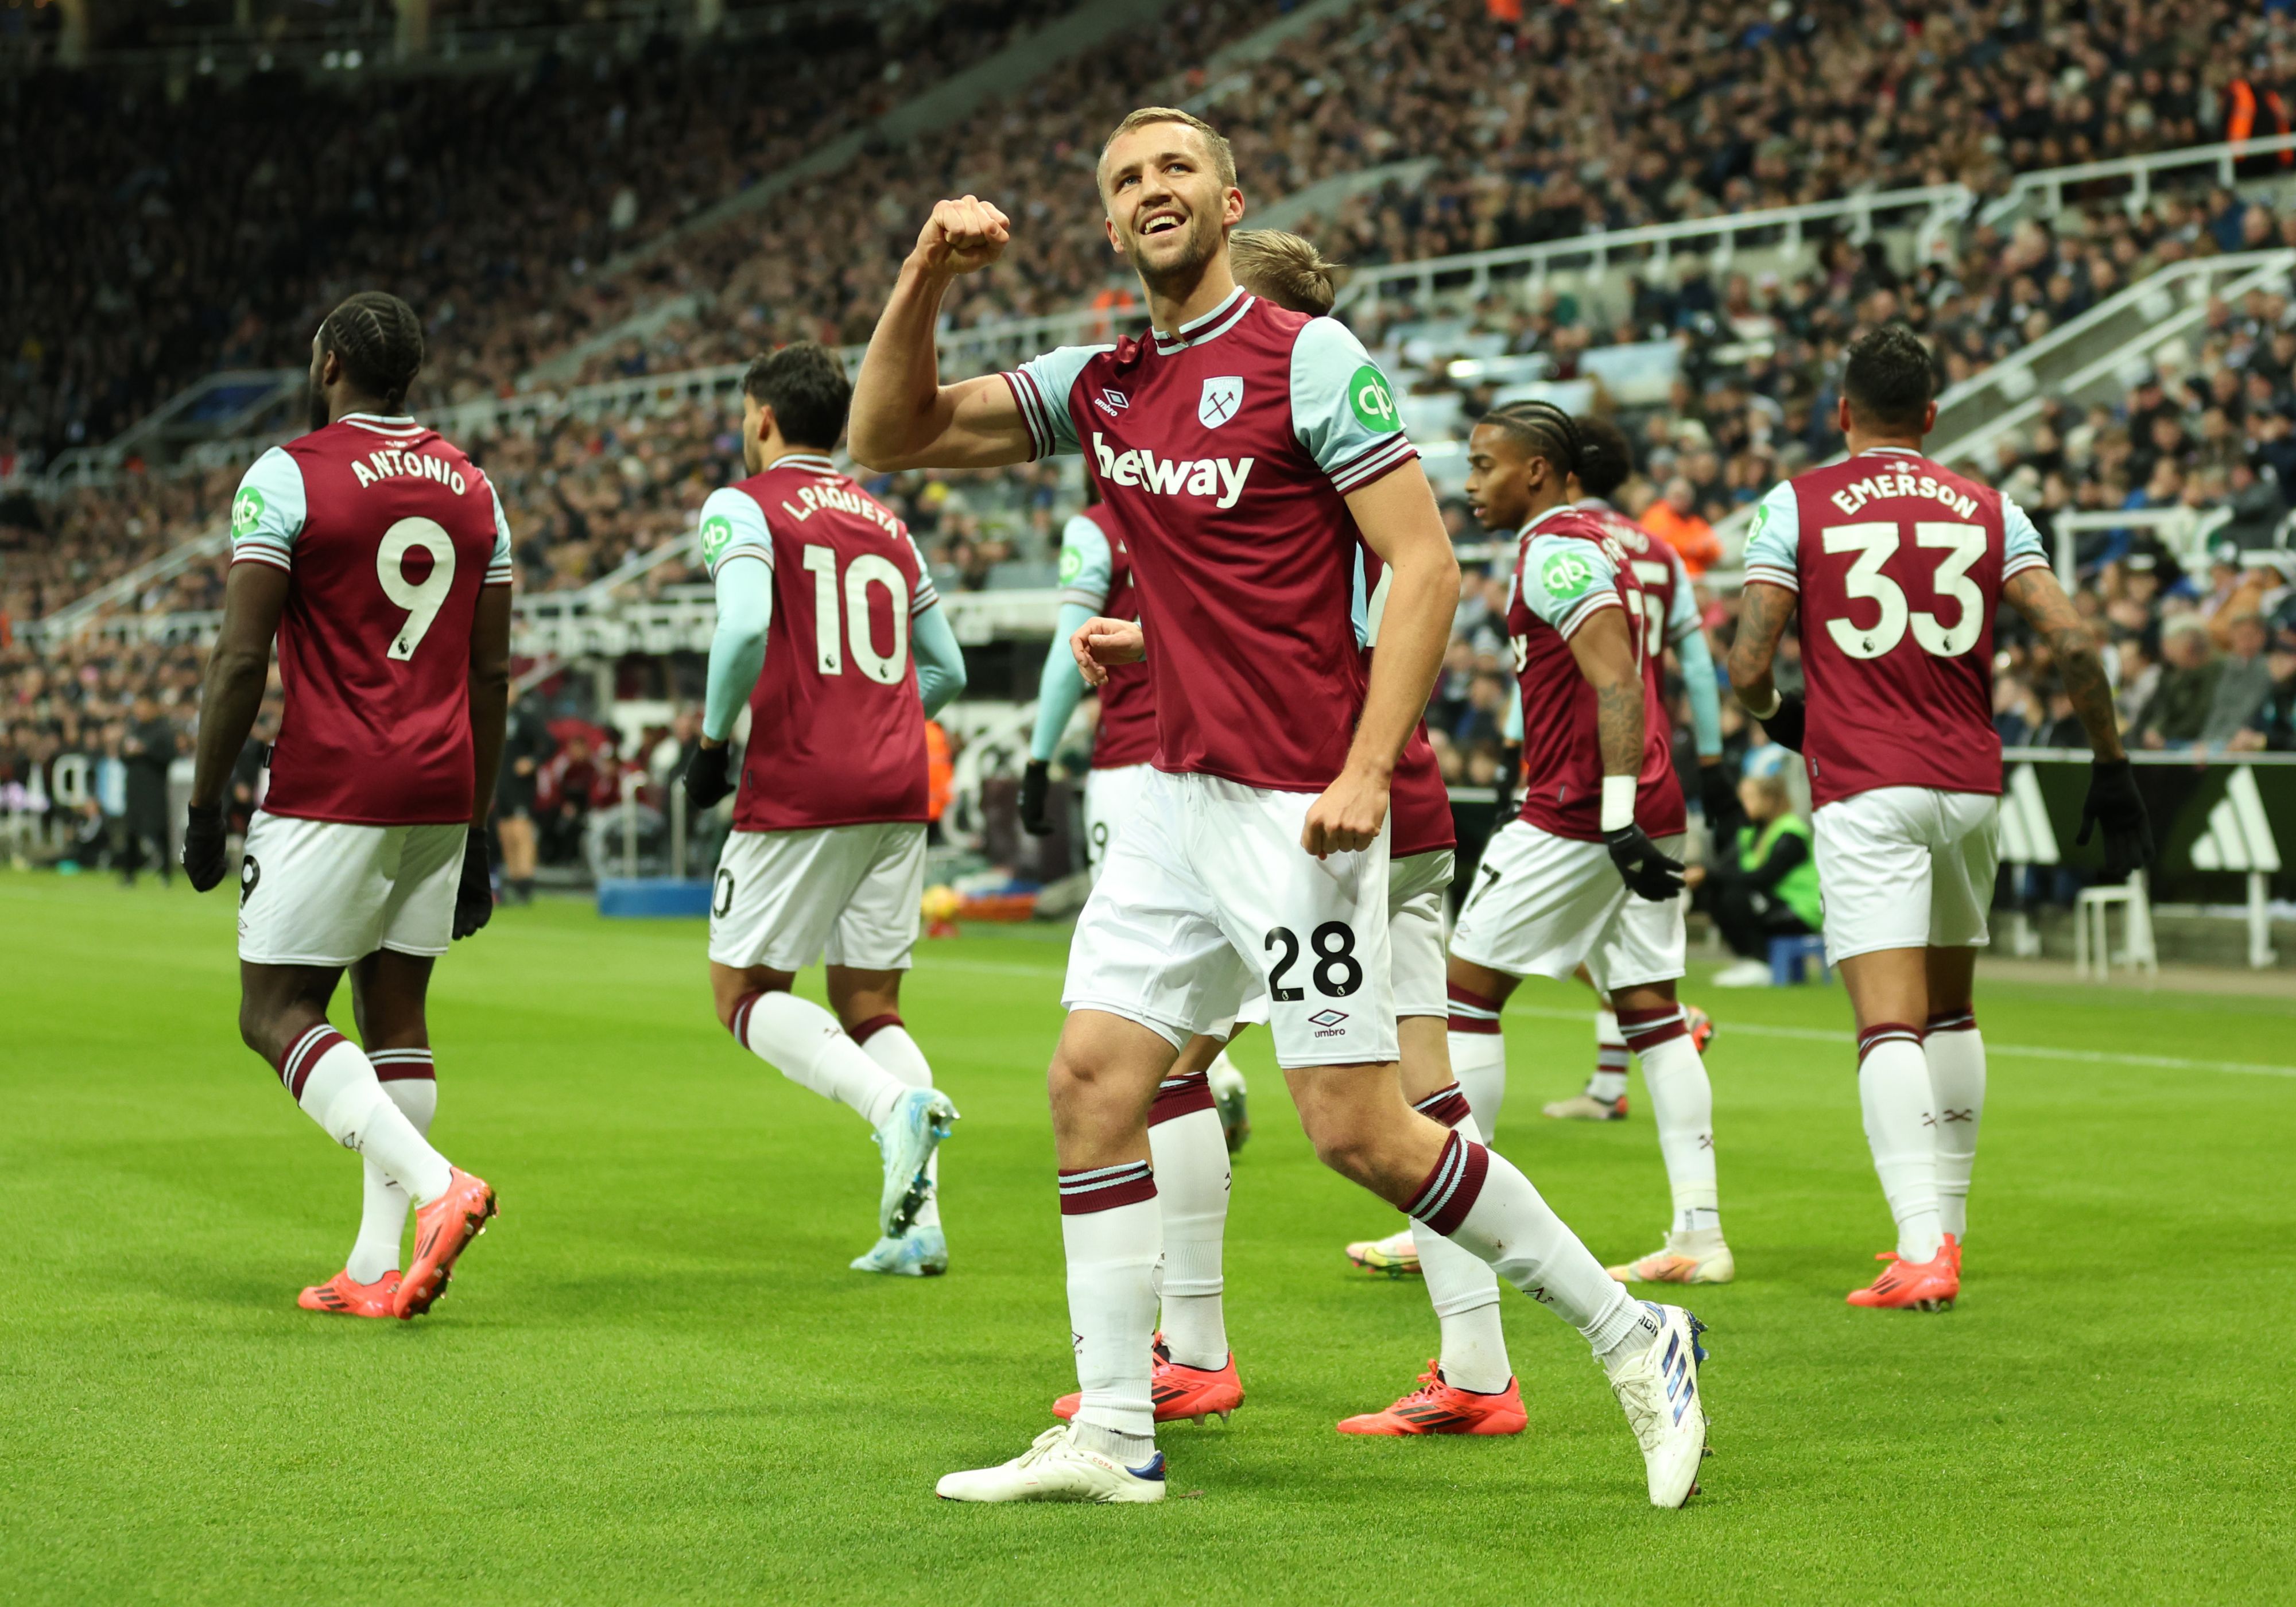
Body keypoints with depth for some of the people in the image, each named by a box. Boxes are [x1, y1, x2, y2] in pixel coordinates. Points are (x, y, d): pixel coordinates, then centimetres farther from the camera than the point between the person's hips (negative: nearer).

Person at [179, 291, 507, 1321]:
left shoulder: (289, 476, -7)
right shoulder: (471, 488, 11)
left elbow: (242, 658, -11)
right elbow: (492, 673, 13)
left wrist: (204, 806, -3)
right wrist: (476, 830, 18)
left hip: (331, 791, -6)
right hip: (439, 789, 6)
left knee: (276, 1014, -1)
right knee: (394, 1013, 10)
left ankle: (433, 1183, -20)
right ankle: (377, 1266, 7)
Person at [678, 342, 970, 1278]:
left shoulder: (743, 507, -1)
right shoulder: (887, 524, 18)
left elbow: (745, 629, -19)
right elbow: (946, 672, 20)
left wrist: (713, 743, -7)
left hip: (798, 788, -6)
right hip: (898, 787, 6)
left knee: (744, 991, 5)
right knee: (868, 1001, 12)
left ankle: (894, 1104, -20)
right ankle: (918, 1221, -3)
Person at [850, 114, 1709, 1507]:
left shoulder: (1309, 357, -8)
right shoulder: (1100, 388, 12)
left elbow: (1425, 564, -11)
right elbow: (892, 436, 13)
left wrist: (1364, 770, -19)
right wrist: (926, 279, -3)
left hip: (1298, 802, -7)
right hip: (1181, 798, 7)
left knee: (1362, 1130, -8)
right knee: (1094, 1080, 0)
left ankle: (1637, 1341, 6)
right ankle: (1113, 1435, 6)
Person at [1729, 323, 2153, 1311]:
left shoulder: (1796, 506, 2)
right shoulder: (1988, 510, 9)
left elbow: (1747, 665, -4)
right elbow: (2072, 643, 0)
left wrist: (1776, 716, 19)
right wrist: (2111, 767, 9)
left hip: (1863, 793, -4)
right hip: (1971, 786, 4)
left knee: (1890, 1022, -11)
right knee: (1950, 1008, 20)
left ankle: (1923, 1248, -23)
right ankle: (1946, 1222, 26)